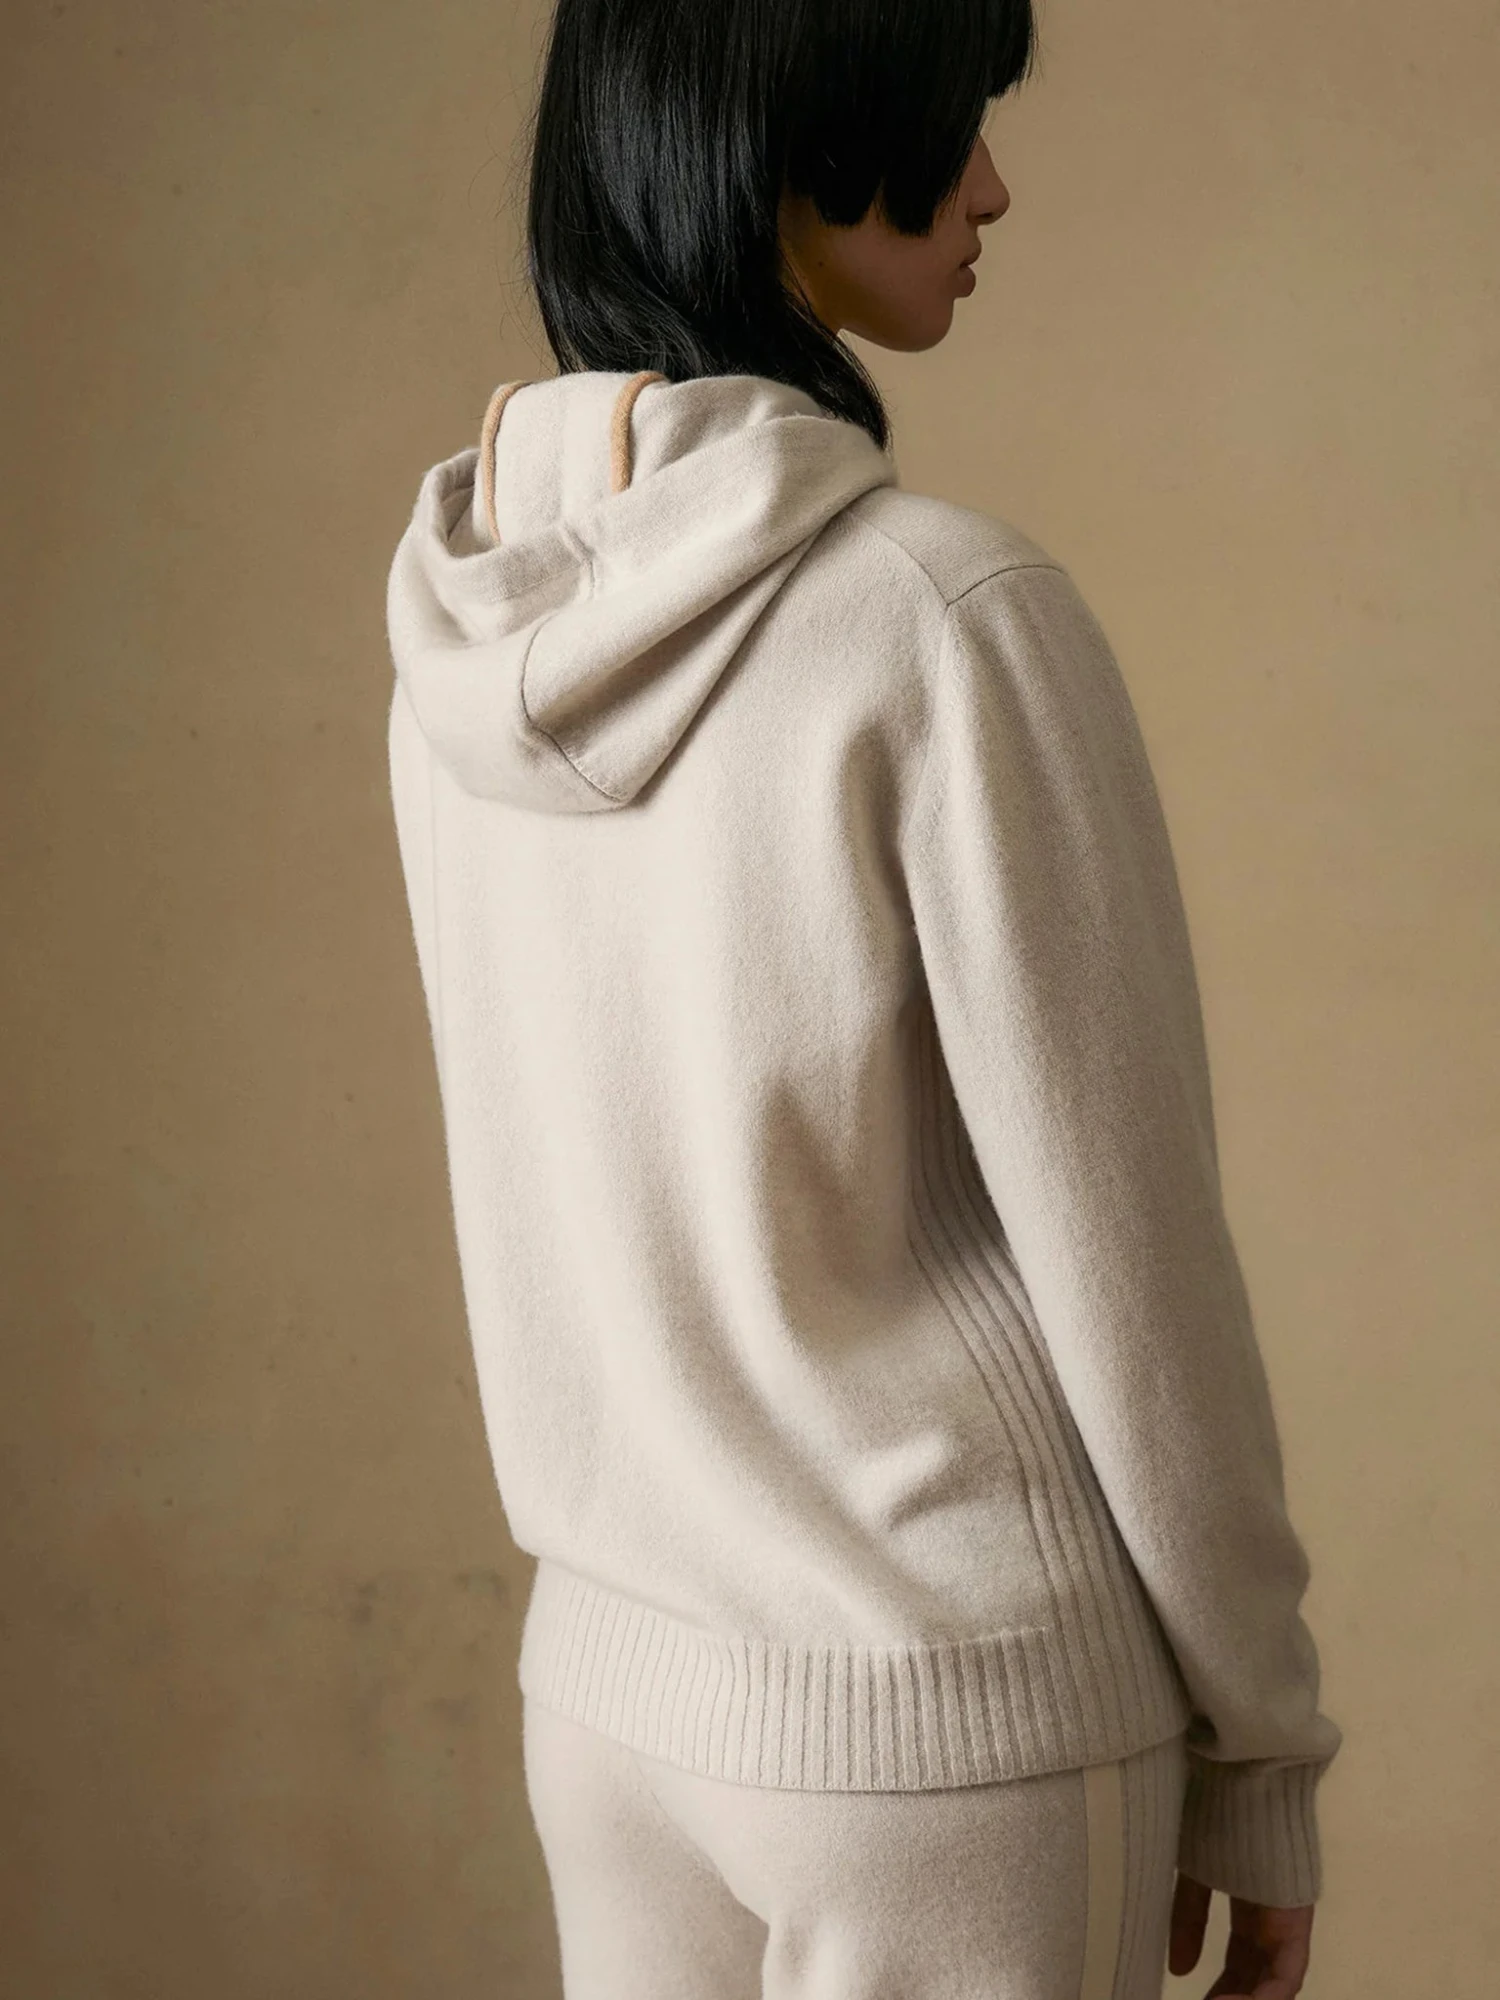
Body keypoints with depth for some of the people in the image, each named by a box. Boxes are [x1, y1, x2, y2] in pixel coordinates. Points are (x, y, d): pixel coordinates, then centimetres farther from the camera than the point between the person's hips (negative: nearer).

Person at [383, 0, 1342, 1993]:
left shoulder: (471, 632, -1)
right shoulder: (950, 614, -21)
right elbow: (1127, 1255, -15)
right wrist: (1260, 1750, -2)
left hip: (607, 1681, 6)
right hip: (962, 1722, -6)